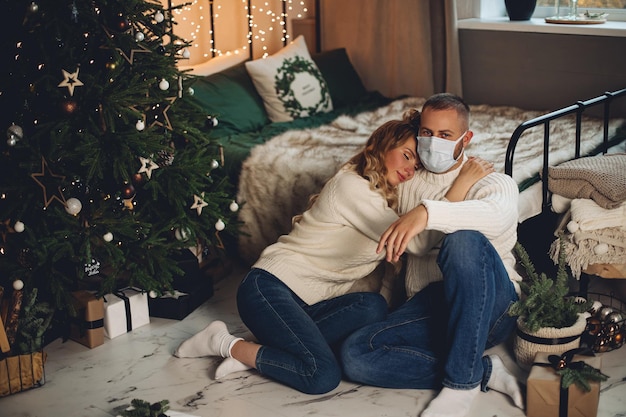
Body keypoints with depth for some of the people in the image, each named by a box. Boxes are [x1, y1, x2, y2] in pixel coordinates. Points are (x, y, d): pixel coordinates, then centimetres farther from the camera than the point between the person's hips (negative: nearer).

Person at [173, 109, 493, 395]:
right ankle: (228, 344, -6)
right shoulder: (351, 185, -13)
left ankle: (259, 351, -12)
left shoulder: (384, 196, 18)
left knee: (374, 307, -19)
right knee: (323, 376, -27)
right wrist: (460, 188, -18)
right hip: (269, 287, -10)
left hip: (309, 301, 10)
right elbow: (416, 243, -16)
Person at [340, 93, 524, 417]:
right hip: (426, 303, 5)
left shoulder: (492, 182, 3)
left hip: (490, 306, -4)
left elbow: (498, 214, -24)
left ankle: (462, 381, -29)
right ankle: (483, 371, -16)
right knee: (355, 355, -22)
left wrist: (427, 212, -39)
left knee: (464, 240, -37)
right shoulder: (408, 183, 20)